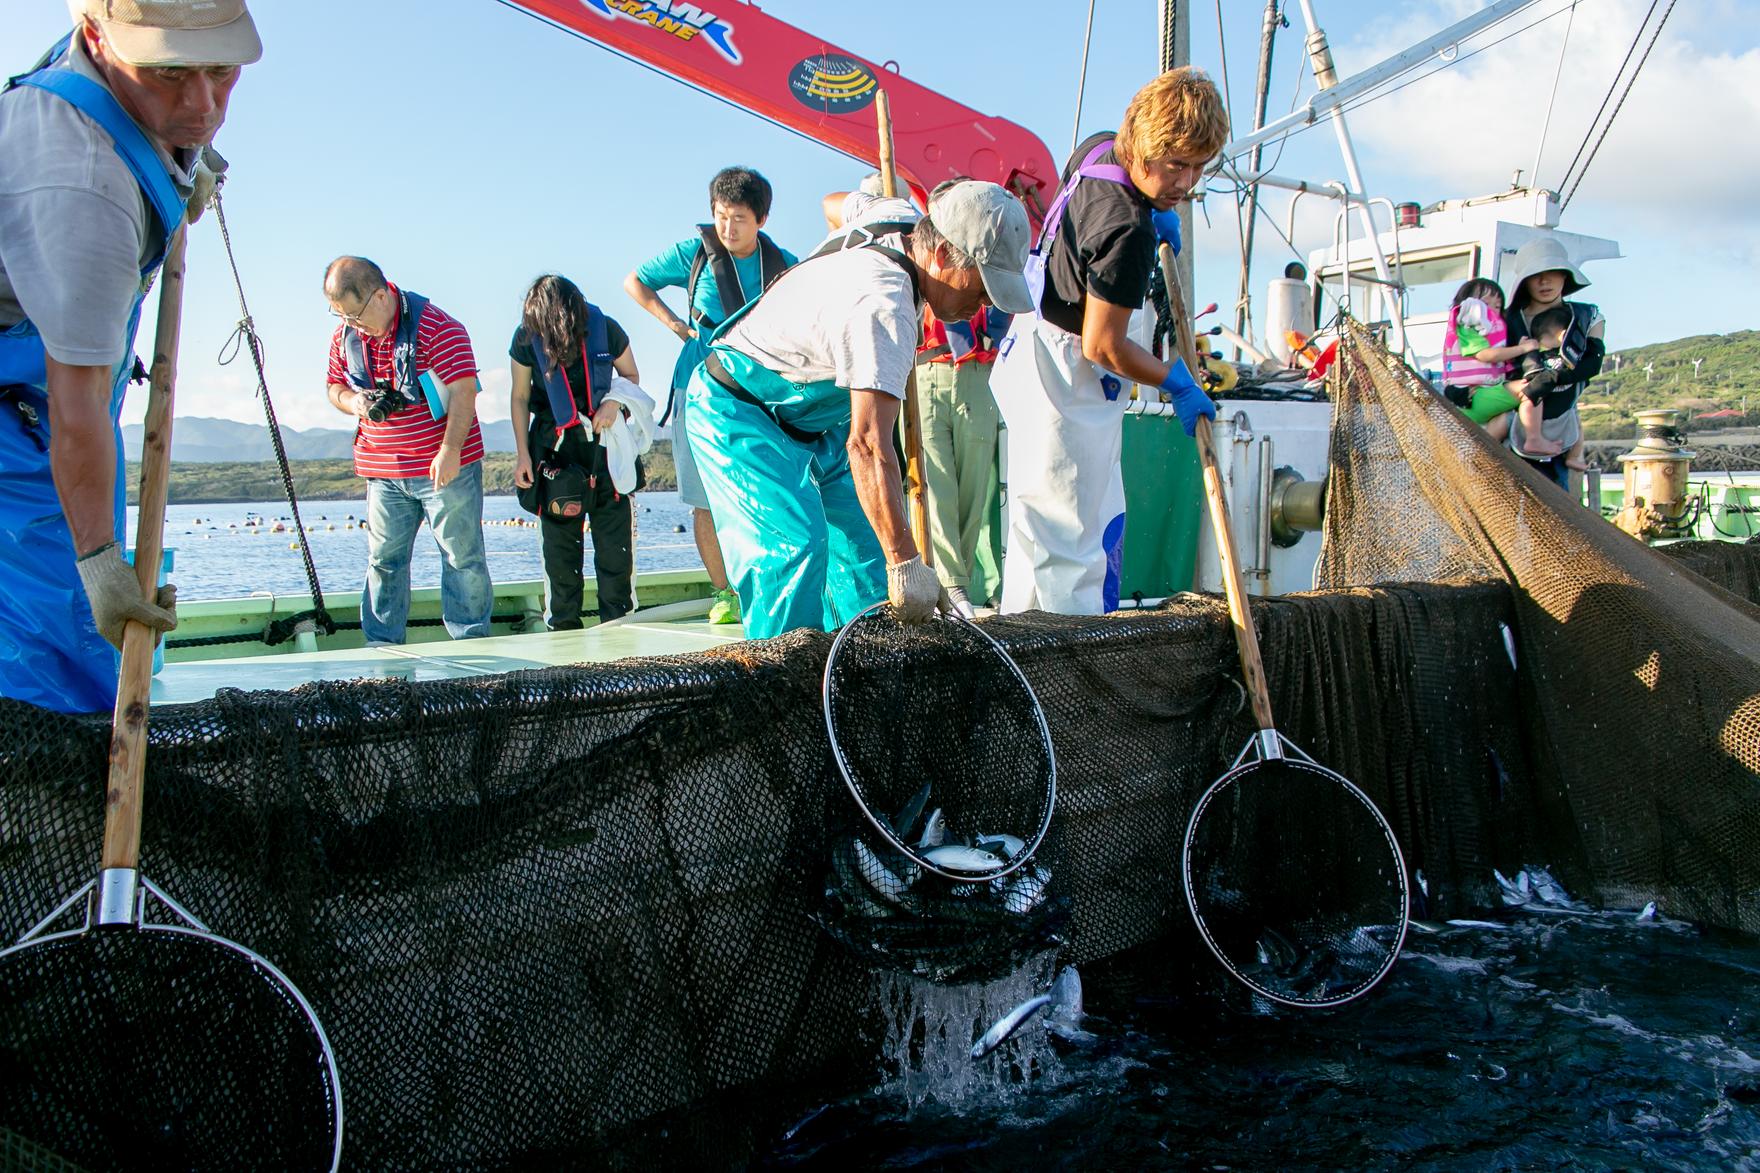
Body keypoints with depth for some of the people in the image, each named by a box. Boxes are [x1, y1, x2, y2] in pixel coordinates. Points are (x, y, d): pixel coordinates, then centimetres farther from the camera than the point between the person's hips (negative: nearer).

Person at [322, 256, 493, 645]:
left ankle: (471, 643, 12)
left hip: (447, 466, -5)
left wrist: (450, 451, -23)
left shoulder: (437, 326, -13)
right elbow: (334, 387, 19)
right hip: (383, 473, 5)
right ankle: (381, 646, 17)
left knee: (462, 556, 2)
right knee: (383, 559, 8)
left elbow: (463, 391, -16)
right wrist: (353, 402, -6)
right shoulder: (345, 335, 6)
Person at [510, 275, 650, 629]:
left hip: (605, 439, 0)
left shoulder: (605, 329, -8)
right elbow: (520, 397, 4)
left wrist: (614, 401, -14)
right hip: (554, 443, 0)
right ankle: (563, 626, 8)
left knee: (615, 533, -3)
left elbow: (631, 376, 7)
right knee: (559, 534, 0)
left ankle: (618, 621, 6)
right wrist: (522, 453, 0)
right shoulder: (527, 337, -7)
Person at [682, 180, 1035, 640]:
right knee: (795, 546, -26)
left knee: (864, 537, 3)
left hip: (810, 411, 10)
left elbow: (849, 201, 20)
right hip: (736, 410, -10)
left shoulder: (900, 215, -7)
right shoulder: (882, 308, -36)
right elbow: (868, 444, -43)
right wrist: (905, 563, -44)